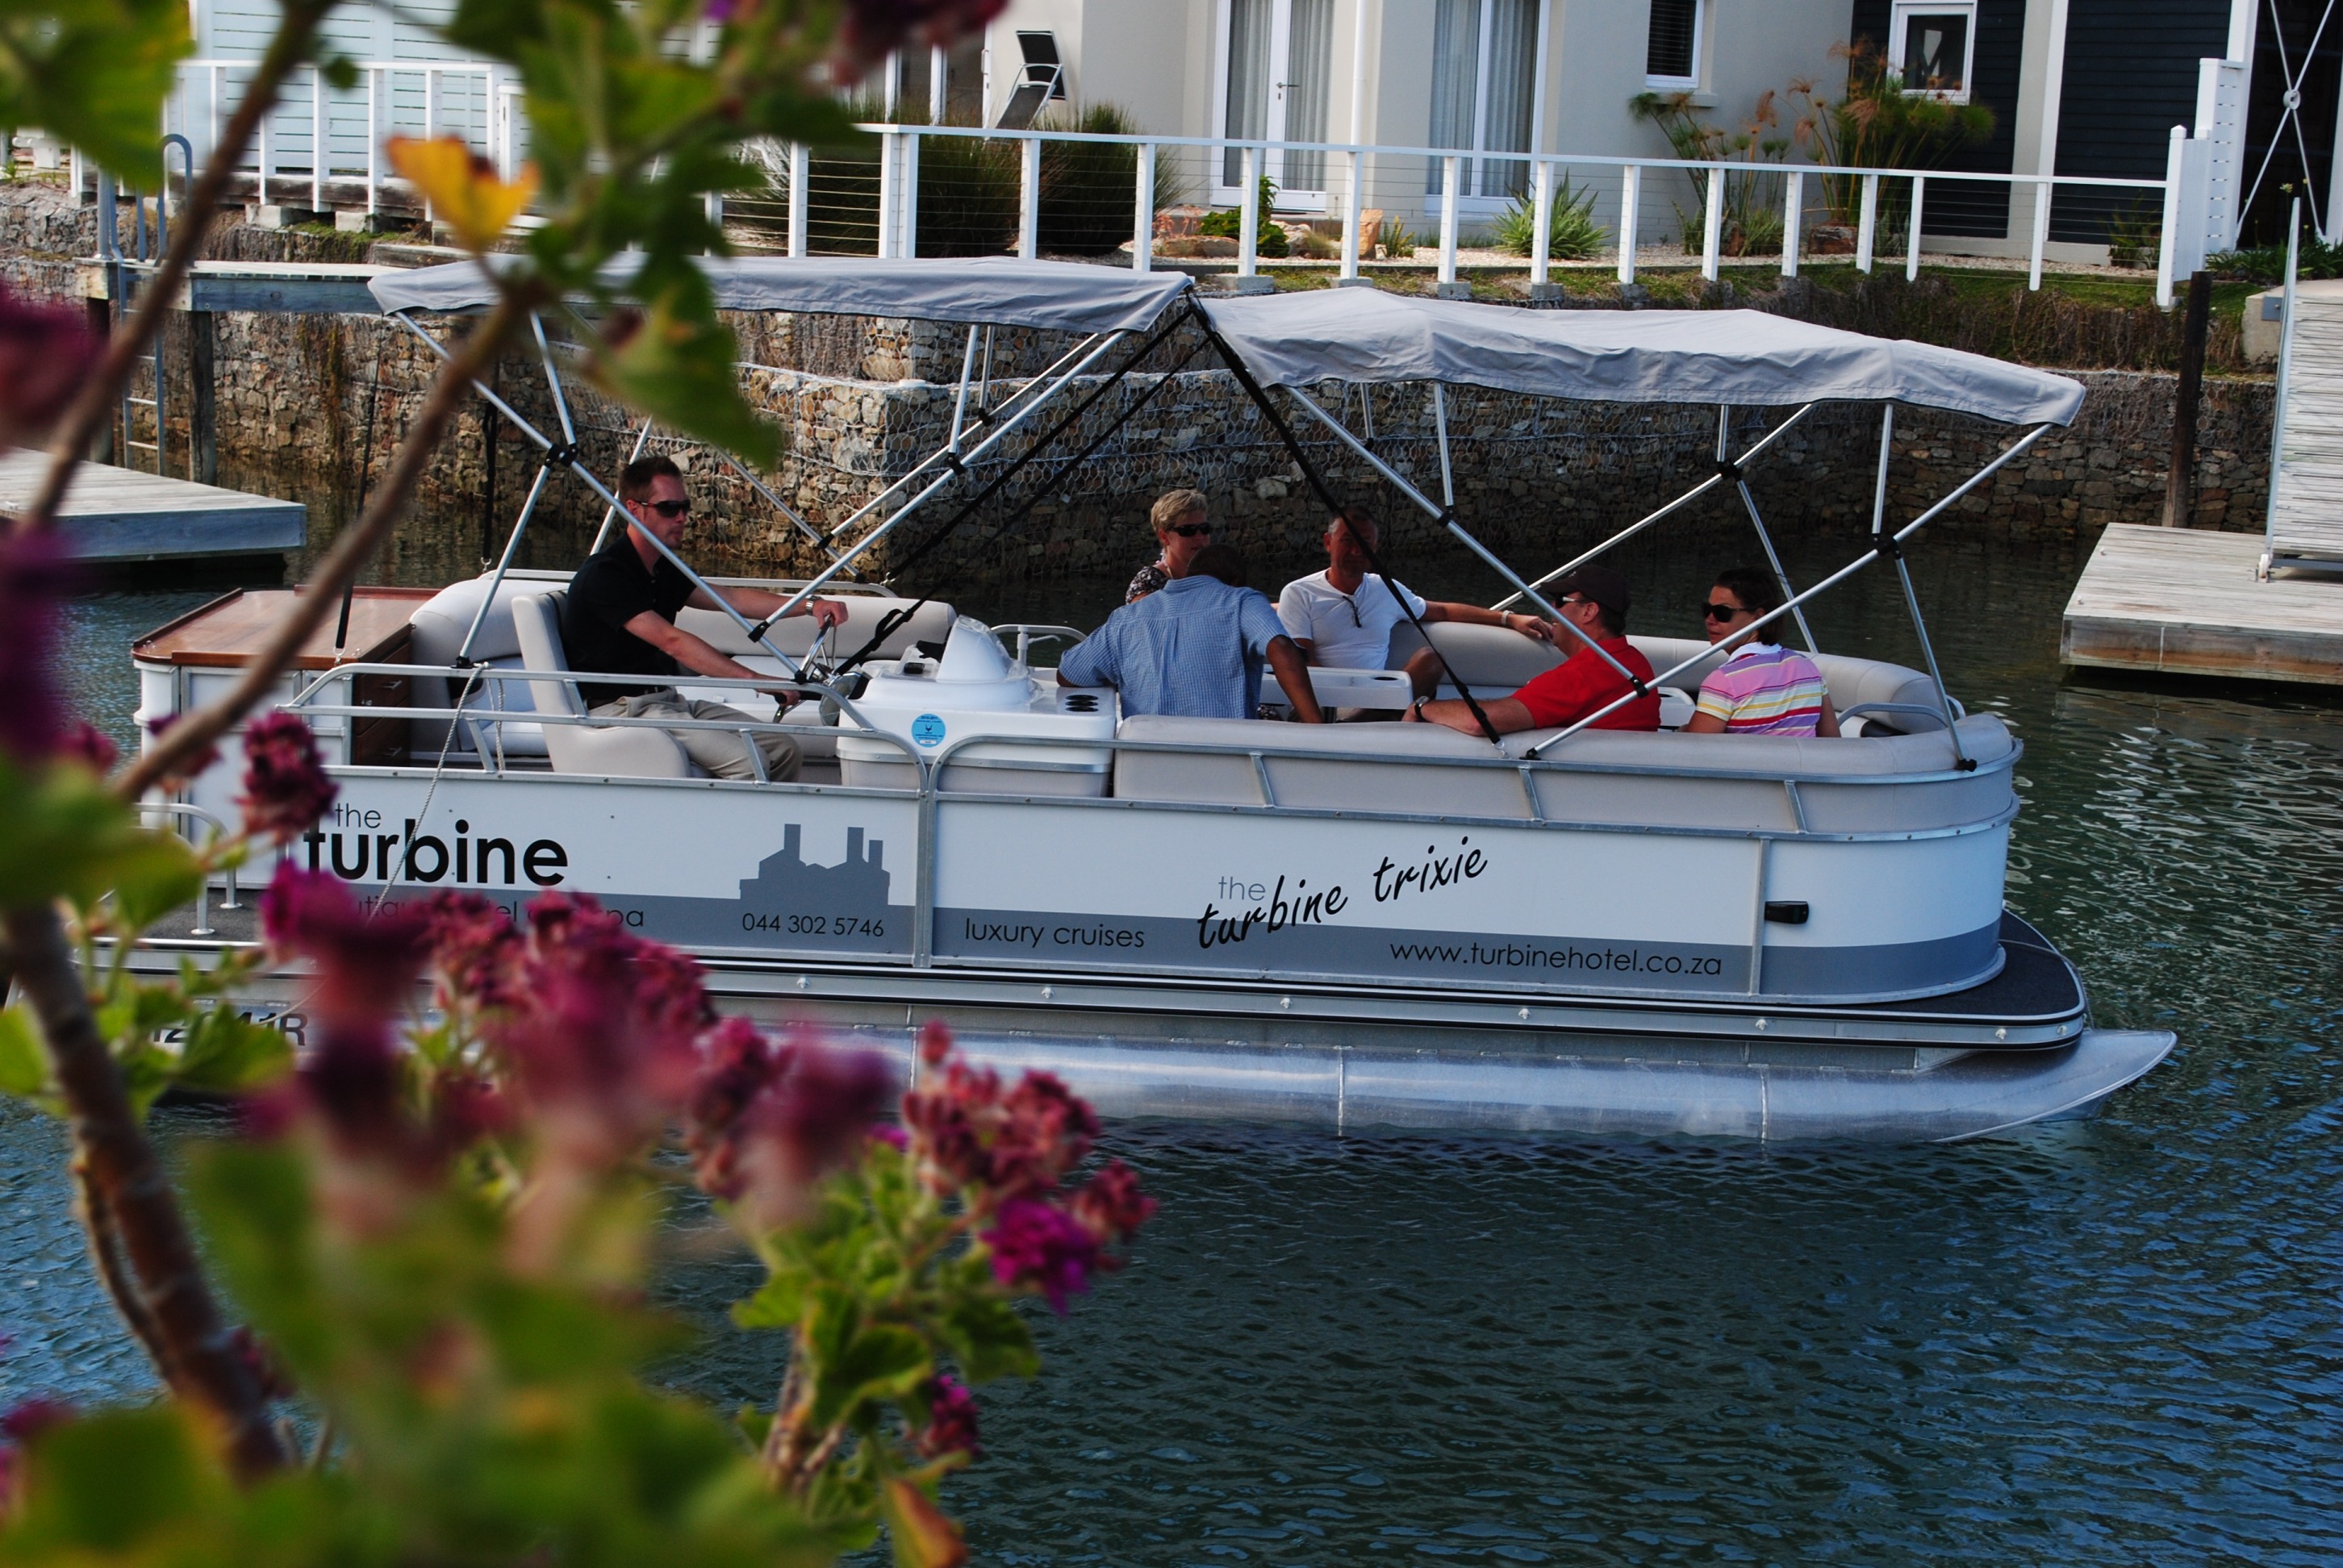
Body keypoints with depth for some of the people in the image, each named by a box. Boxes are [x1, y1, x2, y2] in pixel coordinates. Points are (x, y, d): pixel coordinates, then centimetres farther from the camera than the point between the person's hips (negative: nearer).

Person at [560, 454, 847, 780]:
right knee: (748, 763, -23)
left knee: (782, 750, -2)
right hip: (623, 709, -9)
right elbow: (672, 641, -25)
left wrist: (809, 606, 0)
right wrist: (755, 679, -31)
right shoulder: (604, 575, -16)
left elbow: (729, 599, 14)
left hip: (668, 701, 9)